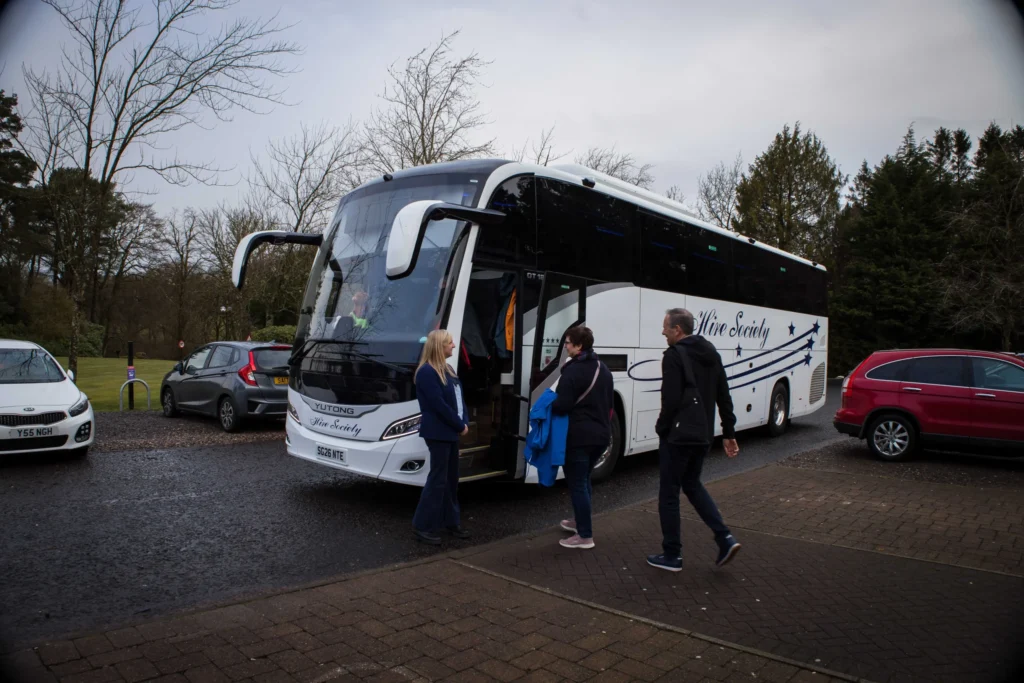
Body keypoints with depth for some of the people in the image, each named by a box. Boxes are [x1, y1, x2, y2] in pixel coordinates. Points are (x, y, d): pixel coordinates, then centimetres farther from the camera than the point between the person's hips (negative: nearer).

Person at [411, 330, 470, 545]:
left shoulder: (447, 369, 14)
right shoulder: (427, 372, -16)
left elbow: (459, 398, 13)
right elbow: (439, 405, -20)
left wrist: (463, 423, 0)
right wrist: (460, 426, -12)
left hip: (450, 432, 9)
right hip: (438, 433, -9)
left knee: (451, 478, 15)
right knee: (438, 479, -4)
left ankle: (451, 521, 25)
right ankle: (422, 525, 6)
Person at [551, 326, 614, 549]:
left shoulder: (573, 371, -18)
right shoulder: (603, 369, 12)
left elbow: (562, 406, -20)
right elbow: (609, 403, 19)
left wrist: (548, 406, 0)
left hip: (578, 436, -9)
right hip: (600, 434, 9)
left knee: (577, 484, 0)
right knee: (584, 479, 23)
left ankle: (585, 536, 4)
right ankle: (581, 522, 36)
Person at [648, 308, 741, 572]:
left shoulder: (674, 355, -14)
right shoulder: (711, 354, 11)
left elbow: (671, 399, -20)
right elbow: (724, 398, 13)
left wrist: (661, 428, -5)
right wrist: (729, 433, 17)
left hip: (678, 435, -8)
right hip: (703, 435, 8)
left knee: (669, 494, 5)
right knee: (692, 484, 23)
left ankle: (672, 555, 13)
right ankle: (725, 538, 13)